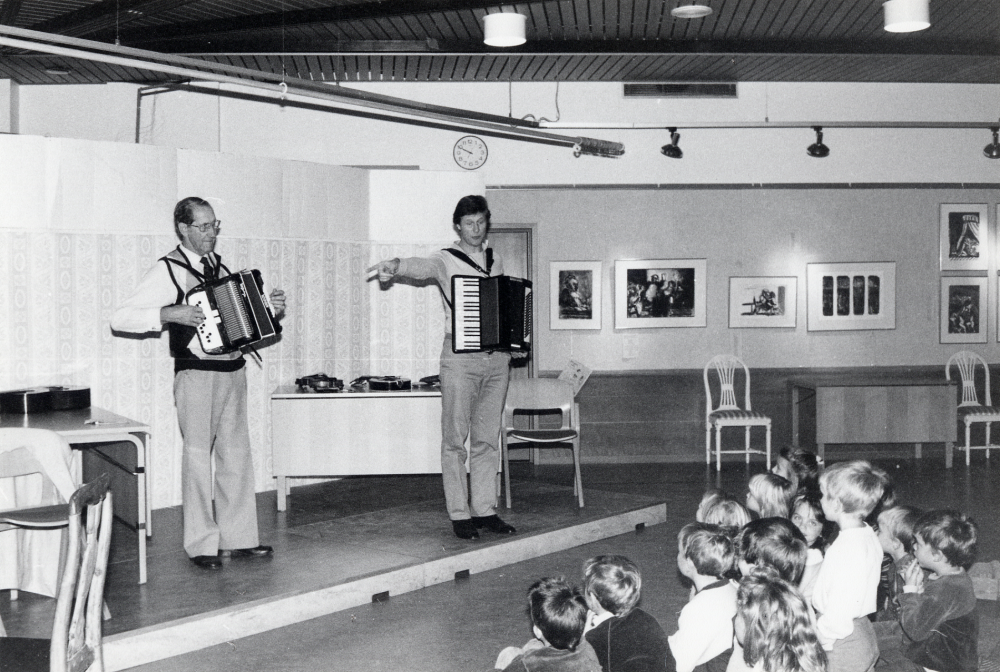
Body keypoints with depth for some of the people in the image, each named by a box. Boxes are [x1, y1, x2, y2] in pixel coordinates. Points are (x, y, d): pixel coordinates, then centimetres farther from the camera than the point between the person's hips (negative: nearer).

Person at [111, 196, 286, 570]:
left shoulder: (218, 266, 14)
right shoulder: (168, 270, -7)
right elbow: (120, 319, -13)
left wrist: (272, 310, 9)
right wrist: (169, 314, -22)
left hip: (233, 371, 7)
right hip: (196, 374, -7)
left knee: (236, 454, 8)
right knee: (198, 456, -2)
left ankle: (239, 538, 15)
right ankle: (201, 544, 6)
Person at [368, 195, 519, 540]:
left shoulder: (497, 260, 15)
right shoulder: (445, 260, -2)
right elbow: (422, 266, -24)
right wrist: (396, 265, -46)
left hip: (497, 358, 5)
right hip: (460, 358, -5)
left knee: (488, 439, 9)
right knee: (455, 440, -3)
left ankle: (484, 509, 15)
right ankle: (459, 514, 2)